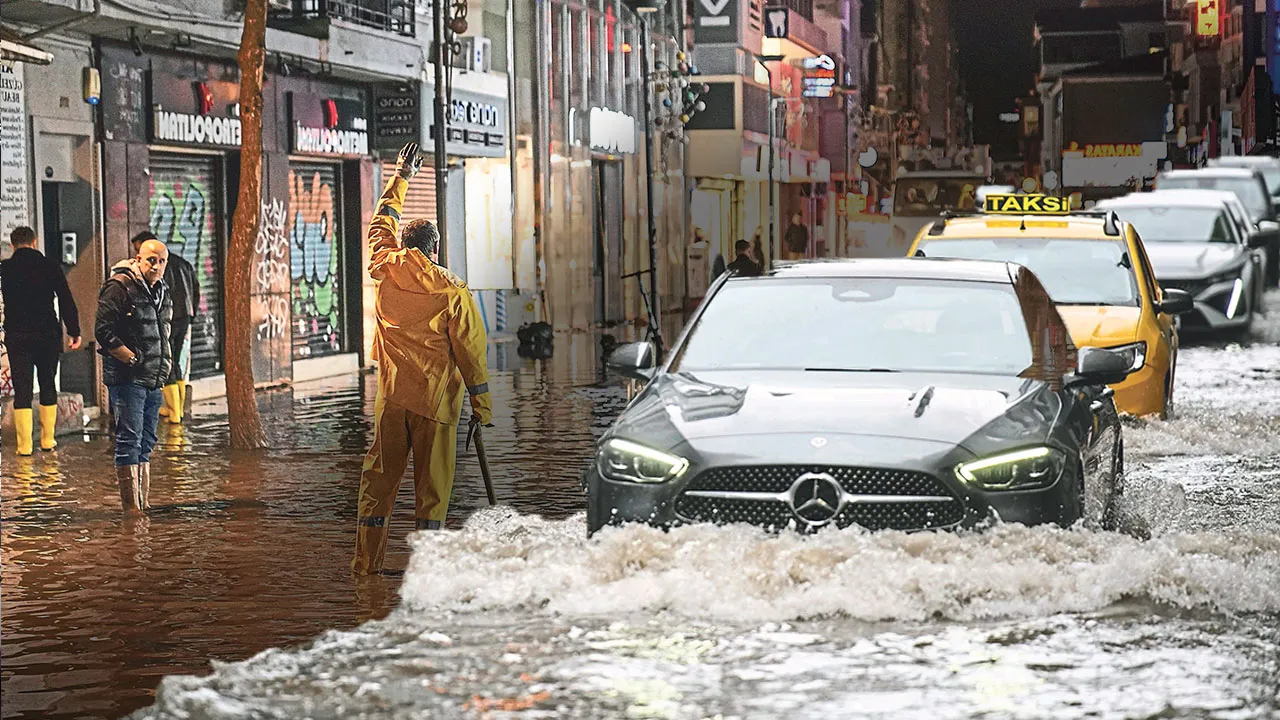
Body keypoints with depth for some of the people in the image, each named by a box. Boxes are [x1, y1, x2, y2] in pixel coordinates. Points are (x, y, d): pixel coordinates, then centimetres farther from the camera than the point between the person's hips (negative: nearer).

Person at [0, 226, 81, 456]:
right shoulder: (50, 267, 0)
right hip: (47, 334, 1)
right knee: (48, 387, 13)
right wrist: (74, 331, 5)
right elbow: (67, 301, 0)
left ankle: (24, 445, -3)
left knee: (22, 389, 1)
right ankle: (47, 440, 15)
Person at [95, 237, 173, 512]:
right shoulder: (119, 288, -11)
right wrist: (133, 358, -16)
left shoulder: (162, 292, 14)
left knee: (145, 443, 13)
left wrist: (165, 362, 14)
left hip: (154, 380, 9)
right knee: (129, 441, -9)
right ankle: (131, 508, -9)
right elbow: (103, 331, -16)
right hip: (127, 379, -9)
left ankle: (144, 504, 19)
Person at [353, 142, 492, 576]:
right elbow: (470, 349, -5)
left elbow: (382, 224, 22)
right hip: (436, 395, -3)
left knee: (379, 476, 8)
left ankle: (367, 561, 8)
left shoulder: (385, 271, 3)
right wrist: (482, 404, 1)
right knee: (432, 481, 1)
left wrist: (401, 178, 34)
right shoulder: (452, 291, -6)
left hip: (391, 396, 3)